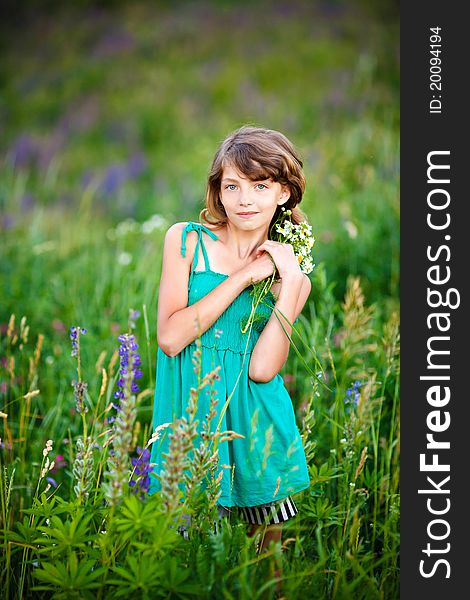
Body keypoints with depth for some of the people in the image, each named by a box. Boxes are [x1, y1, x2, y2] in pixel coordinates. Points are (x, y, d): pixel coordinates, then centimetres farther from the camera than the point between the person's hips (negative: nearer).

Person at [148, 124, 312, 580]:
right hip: (189, 407, -2)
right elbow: (170, 338, -13)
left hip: (255, 421, 2)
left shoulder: (292, 274, 3)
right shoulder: (186, 240, -2)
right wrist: (241, 277, -14)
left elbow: (262, 369, -10)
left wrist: (289, 281, -15)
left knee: (267, 536, 10)